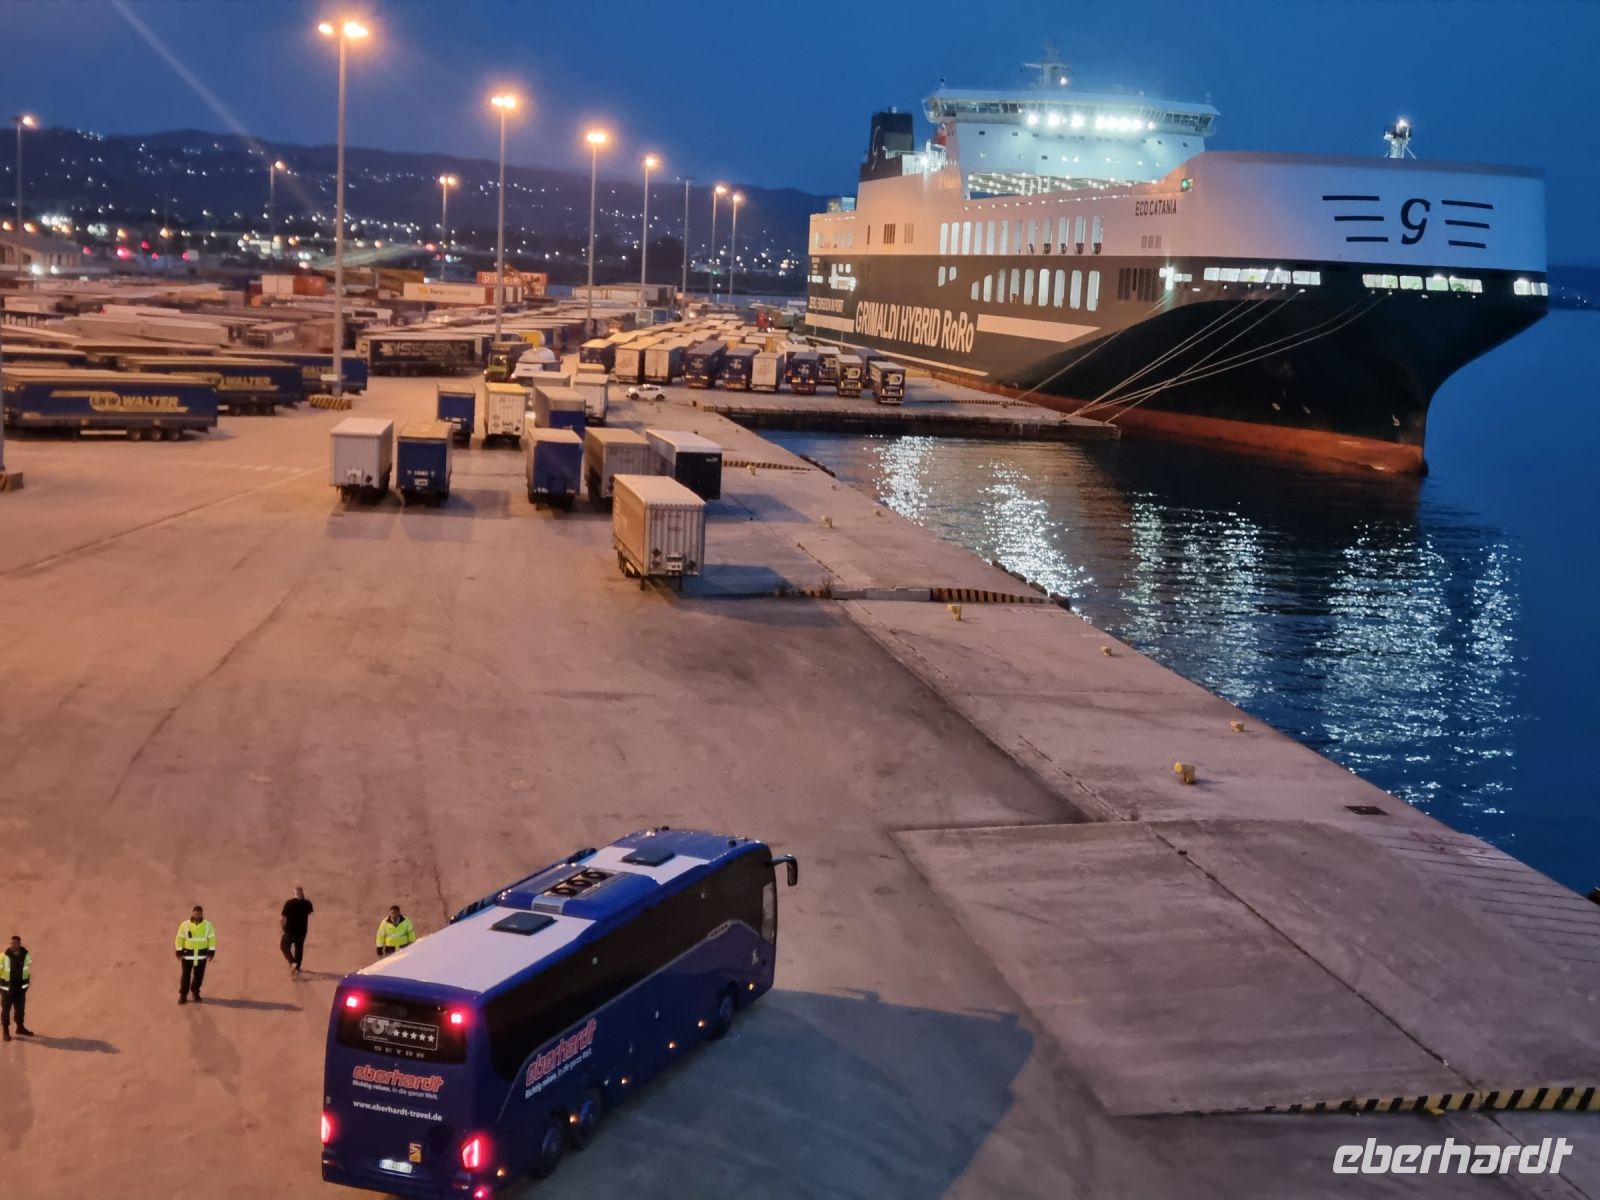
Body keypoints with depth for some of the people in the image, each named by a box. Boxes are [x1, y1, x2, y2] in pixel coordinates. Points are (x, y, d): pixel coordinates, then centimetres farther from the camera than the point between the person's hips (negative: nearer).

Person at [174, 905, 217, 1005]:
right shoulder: (185, 925, -8)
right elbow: (179, 938, -3)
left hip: (202, 954, 1)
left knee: (199, 974, 9)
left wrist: (211, 951, -3)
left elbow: (212, 938, 0)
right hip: (187, 953, -1)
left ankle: (195, 992, 28)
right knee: (186, 975, 0)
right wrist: (179, 951, -6)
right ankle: (183, 995, 9)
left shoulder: (208, 925, -5)